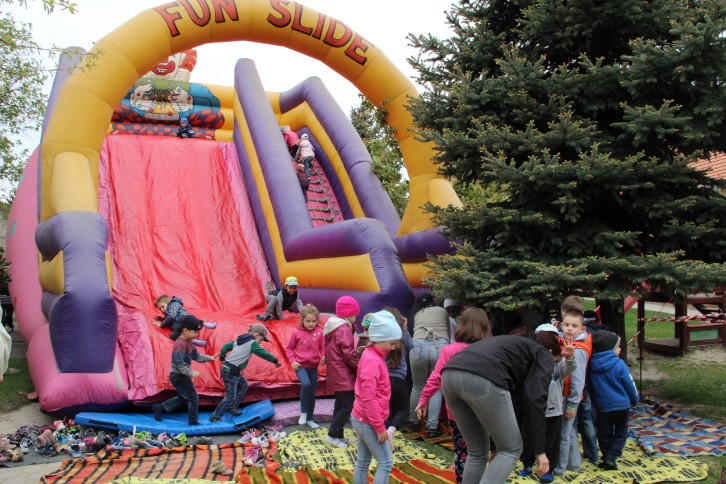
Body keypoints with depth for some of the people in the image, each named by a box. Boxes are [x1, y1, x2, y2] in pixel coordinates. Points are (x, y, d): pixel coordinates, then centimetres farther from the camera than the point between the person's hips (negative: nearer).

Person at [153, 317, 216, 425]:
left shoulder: (187, 342, 8)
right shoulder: (181, 344, -24)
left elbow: (196, 355, 15)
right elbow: (179, 363, -30)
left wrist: (209, 358, 7)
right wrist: (191, 373, -27)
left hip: (181, 376, 10)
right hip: (179, 376, -10)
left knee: (182, 398, 24)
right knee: (193, 399, 2)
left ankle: (159, 408, 28)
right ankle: (193, 421, 16)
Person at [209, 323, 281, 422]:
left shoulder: (239, 340, 13)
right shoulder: (252, 343, -12)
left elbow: (226, 346, 18)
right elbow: (264, 353, -14)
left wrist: (222, 357, 30)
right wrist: (275, 361, -3)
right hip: (230, 372, -9)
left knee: (243, 385, 21)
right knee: (231, 396, -4)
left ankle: (232, 407, 26)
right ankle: (215, 417, 3)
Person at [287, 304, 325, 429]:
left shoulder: (319, 332, -4)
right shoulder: (297, 332, -7)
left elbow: (323, 348, 5)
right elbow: (290, 348, 3)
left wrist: (324, 357, -14)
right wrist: (292, 361, -9)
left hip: (313, 366, 3)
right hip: (300, 365, -3)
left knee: (312, 392, 11)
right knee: (306, 384, -29)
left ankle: (310, 419, 29)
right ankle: (303, 412, -8)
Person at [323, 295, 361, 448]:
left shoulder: (333, 327, 14)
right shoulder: (344, 329, -17)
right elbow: (348, 353, -21)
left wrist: (357, 351, 12)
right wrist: (359, 365, -8)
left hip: (335, 374, 10)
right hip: (343, 376, -10)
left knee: (340, 404, 16)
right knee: (348, 405, -5)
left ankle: (338, 435, 21)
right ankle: (332, 435, -1)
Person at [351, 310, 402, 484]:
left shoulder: (371, 355, 9)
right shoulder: (373, 361, -22)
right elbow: (368, 398, -25)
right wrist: (380, 427, -20)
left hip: (362, 419, 9)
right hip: (368, 421, -9)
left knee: (363, 462, 15)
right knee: (386, 463, -3)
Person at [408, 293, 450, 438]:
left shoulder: (417, 315, 30)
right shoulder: (442, 311, 28)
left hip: (419, 346, 1)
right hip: (441, 347, -1)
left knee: (418, 388, 16)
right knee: (436, 388, 10)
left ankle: (414, 422, 29)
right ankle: (432, 428, 7)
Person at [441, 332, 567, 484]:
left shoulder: (514, 343, 42)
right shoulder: (543, 355, 23)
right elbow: (535, 401, 7)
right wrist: (539, 449, 11)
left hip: (449, 374, 7)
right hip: (482, 379, -7)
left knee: (478, 452, 23)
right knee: (511, 449, 13)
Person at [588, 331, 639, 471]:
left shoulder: (591, 365, -5)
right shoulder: (619, 364, -15)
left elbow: (591, 387, 7)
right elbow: (630, 385, -7)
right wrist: (634, 401, 10)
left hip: (602, 406, 2)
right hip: (621, 405, -2)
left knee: (604, 435, 14)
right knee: (620, 433, 13)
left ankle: (607, 458, 17)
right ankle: (611, 458, 1)